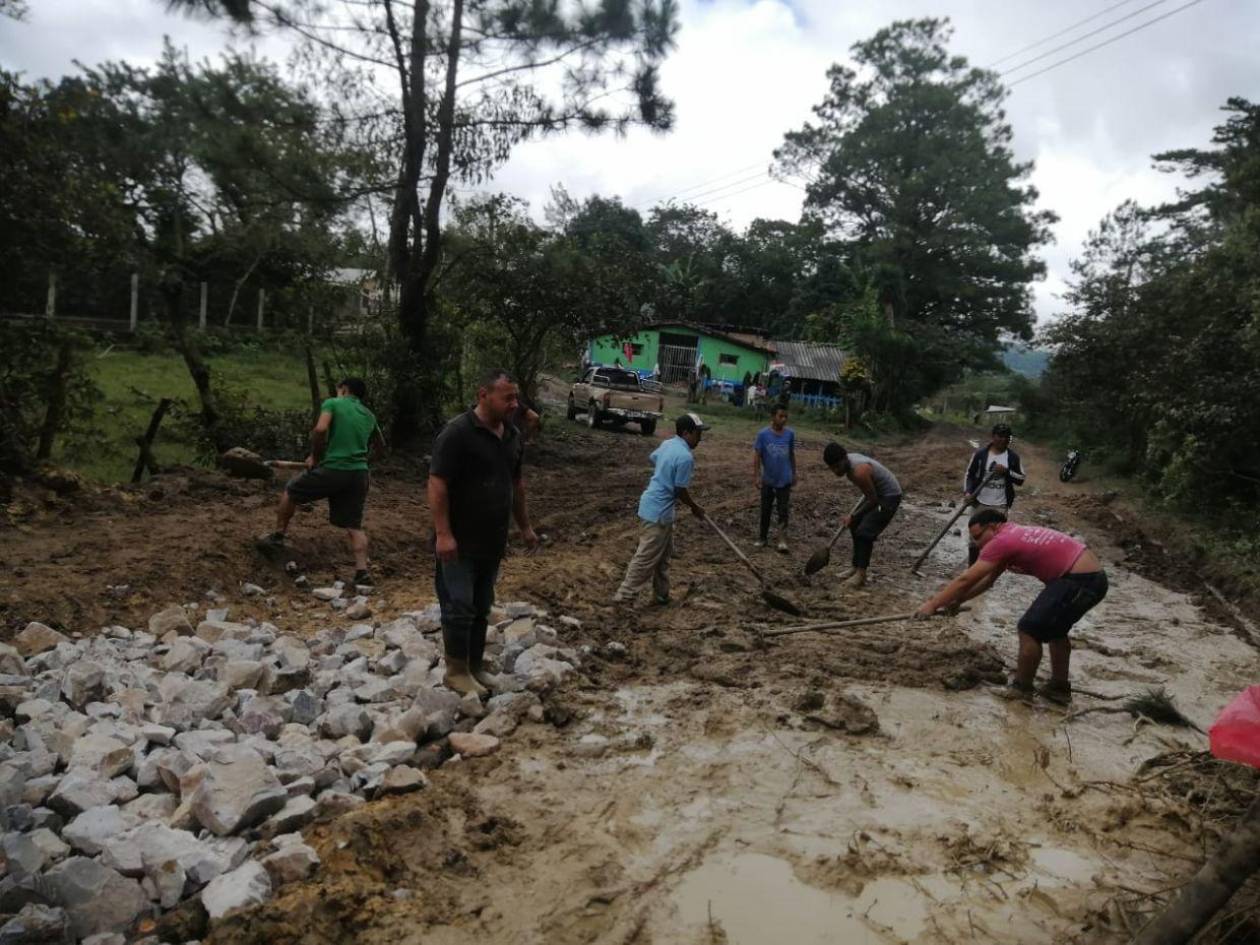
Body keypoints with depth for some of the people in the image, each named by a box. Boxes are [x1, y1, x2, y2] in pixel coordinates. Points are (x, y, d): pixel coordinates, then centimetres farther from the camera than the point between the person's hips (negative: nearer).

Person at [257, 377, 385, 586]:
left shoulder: (332, 403, 2)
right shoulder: (369, 416, 18)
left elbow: (320, 430, -15)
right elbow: (380, 449, 28)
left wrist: (315, 456, -2)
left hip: (332, 469, -4)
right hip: (359, 474, 4)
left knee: (290, 491, 22)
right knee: (354, 525, 8)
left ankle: (278, 536, 30)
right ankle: (362, 571, -4)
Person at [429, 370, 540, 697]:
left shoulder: (512, 435, 8)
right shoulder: (457, 433, -16)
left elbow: (516, 484, 18)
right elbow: (437, 485, -18)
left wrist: (524, 526, 20)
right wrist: (443, 534, -23)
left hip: (492, 540, 7)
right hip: (459, 542, -7)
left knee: (482, 607, 15)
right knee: (459, 607, 0)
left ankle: (476, 666, 26)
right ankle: (456, 672, 15)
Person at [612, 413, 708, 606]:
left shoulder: (667, 444, 5)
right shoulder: (685, 457, -22)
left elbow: (653, 459, 24)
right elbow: (680, 491, -18)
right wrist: (695, 508, -1)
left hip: (656, 504, 10)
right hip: (659, 511, -10)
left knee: (663, 554, 21)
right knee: (646, 558, -2)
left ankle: (661, 593, 31)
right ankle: (624, 595, 4)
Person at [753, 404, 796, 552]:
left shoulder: (790, 434, -4)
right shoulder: (763, 434, -12)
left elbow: (792, 455, 8)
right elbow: (757, 456, -8)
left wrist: (794, 474, 12)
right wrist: (756, 476, -12)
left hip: (784, 480, 1)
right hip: (768, 480, 0)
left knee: (783, 511, -2)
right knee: (765, 511, 12)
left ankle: (782, 540, 0)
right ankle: (762, 537, 25)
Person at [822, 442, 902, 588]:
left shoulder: (859, 471, -34)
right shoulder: (848, 460, -6)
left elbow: (873, 500, -24)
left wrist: (853, 516, -17)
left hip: (889, 496, -10)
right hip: (876, 493, 10)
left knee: (864, 532, -15)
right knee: (856, 528, 11)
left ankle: (861, 574, -10)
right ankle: (856, 568, 18)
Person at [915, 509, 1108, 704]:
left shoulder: (1002, 541, -10)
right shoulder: (1015, 535, 19)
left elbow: (965, 579, -9)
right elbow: (988, 579, 25)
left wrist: (933, 604, -2)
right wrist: (957, 599, 19)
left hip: (1079, 580, -10)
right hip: (1095, 577, 10)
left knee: (1029, 628, -2)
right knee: (1053, 627, 25)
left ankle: (1020, 690, 10)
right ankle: (1059, 687, 32)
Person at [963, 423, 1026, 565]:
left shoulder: (1013, 457, 1)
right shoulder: (980, 453, -2)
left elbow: (1021, 479, 1)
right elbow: (969, 475, 3)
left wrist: (1006, 471, -17)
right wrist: (967, 492, -13)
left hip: (1000, 506, 1)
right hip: (979, 503, 0)